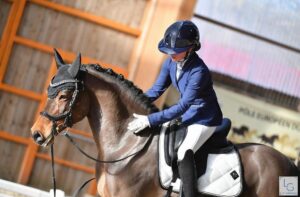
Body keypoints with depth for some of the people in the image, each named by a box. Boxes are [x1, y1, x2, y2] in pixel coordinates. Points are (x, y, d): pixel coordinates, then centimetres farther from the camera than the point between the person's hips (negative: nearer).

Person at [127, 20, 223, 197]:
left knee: (184, 153, -31)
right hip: (187, 115, 9)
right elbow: (157, 90, 2)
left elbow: (182, 106, -32)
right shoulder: (171, 63, -7)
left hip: (206, 119, -9)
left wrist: (150, 120, -34)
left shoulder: (199, 71, -31)